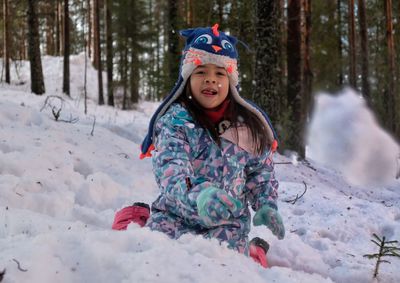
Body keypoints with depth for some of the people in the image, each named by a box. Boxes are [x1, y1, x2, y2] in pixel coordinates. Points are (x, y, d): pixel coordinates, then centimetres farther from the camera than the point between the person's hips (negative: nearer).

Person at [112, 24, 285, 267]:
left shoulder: (248, 125, 1)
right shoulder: (176, 120, -9)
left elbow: (261, 170, 14)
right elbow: (170, 170, -24)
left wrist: (266, 205, -5)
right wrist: (198, 195, -45)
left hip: (227, 222, 1)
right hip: (176, 216, -1)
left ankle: (252, 253, 11)